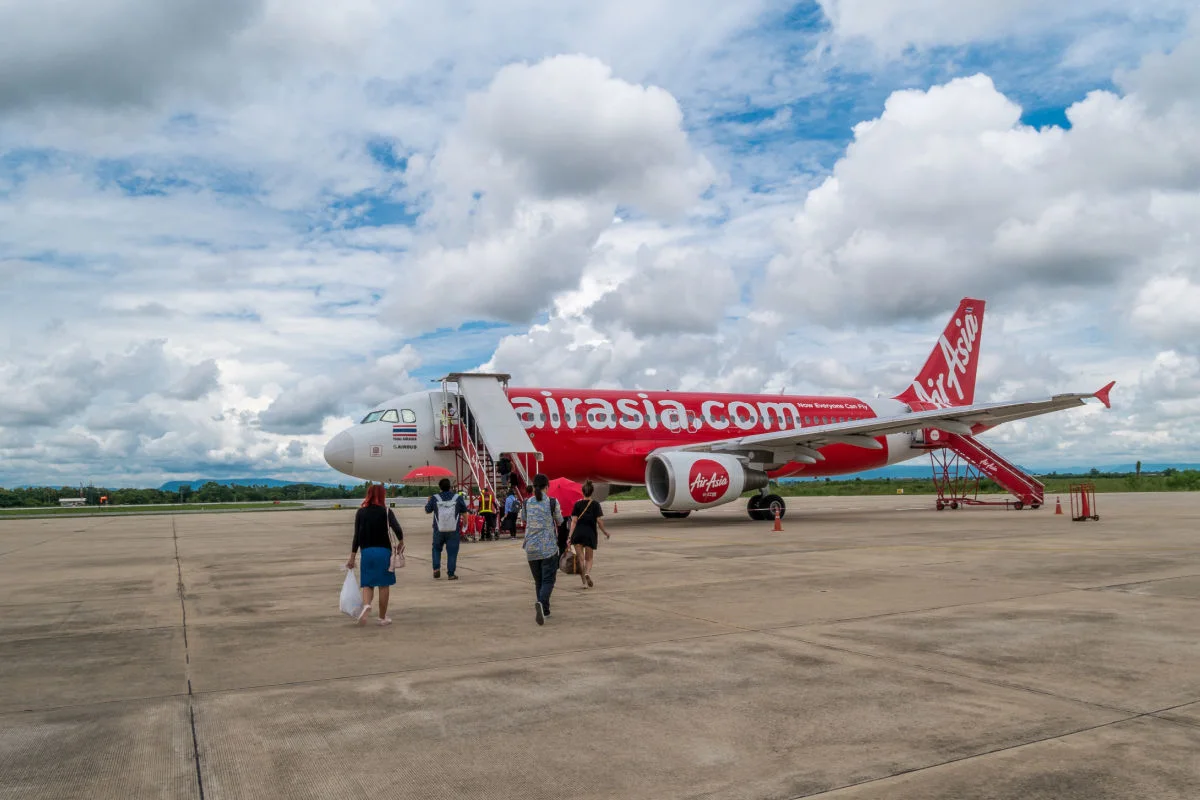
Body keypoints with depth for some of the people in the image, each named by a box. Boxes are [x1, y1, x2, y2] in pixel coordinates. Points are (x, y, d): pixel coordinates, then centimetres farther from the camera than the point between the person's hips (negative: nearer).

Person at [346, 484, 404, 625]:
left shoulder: (360, 512, 4)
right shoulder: (386, 511, -3)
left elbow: (357, 536, 4)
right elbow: (397, 530, -16)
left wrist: (352, 557, 8)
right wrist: (401, 542, 4)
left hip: (366, 551, 2)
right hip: (383, 551, -2)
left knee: (367, 583, 10)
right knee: (384, 585, 7)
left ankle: (366, 605, -19)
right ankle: (383, 617, 13)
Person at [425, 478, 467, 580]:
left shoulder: (434, 498, -5)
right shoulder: (458, 497, -4)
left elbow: (427, 510, 8)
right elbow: (464, 512, 3)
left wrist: (429, 501, 27)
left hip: (439, 530, 1)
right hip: (454, 530, -1)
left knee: (436, 548, 22)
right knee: (452, 552, 5)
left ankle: (436, 568, 9)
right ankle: (451, 574, 4)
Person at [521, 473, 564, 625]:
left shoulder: (526, 503, 2)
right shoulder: (553, 502, -6)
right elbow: (559, 522, 7)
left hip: (531, 548, 3)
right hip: (549, 547, -3)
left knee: (538, 581, 15)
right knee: (548, 580, -3)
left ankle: (544, 611, 19)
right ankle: (541, 604, -29)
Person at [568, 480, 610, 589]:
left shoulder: (577, 504, 1)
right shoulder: (595, 504, -2)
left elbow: (574, 520, -5)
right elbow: (599, 520, -6)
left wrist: (570, 536, -7)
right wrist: (605, 532, 9)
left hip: (578, 533, 1)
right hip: (590, 533, -1)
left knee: (580, 558, 8)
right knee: (589, 558, 12)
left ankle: (585, 582, 4)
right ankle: (587, 573, -18)